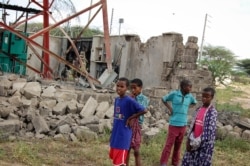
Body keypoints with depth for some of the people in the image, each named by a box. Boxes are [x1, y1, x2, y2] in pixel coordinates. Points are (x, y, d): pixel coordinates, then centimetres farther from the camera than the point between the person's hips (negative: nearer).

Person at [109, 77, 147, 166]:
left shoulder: (129, 100, -15)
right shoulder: (116, 99, 8)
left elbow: (143, 110, -21)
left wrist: (130, 118, -15)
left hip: (123, 135, -8)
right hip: (115, 134, 8)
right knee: (115, 157, 17)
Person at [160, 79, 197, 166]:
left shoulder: (190, 96, 3)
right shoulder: (174, 93, -9)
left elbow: (194, 102, 23)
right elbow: (164, 99, 6)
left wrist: (187, 107, 8)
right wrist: (169, 108, -5)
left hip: (183, 124, 4)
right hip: (174, 123, -4)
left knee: (178, 145, 14)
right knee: (169, 144, -3)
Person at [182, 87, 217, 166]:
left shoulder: (212, 112, -12)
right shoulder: (199, 109, 9)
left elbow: (209, 131, -16)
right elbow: (193, 125, 9)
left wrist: (196, 142, -15)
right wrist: (189, 140, -2)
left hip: (204, 144, -6)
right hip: (194, 143, 6)